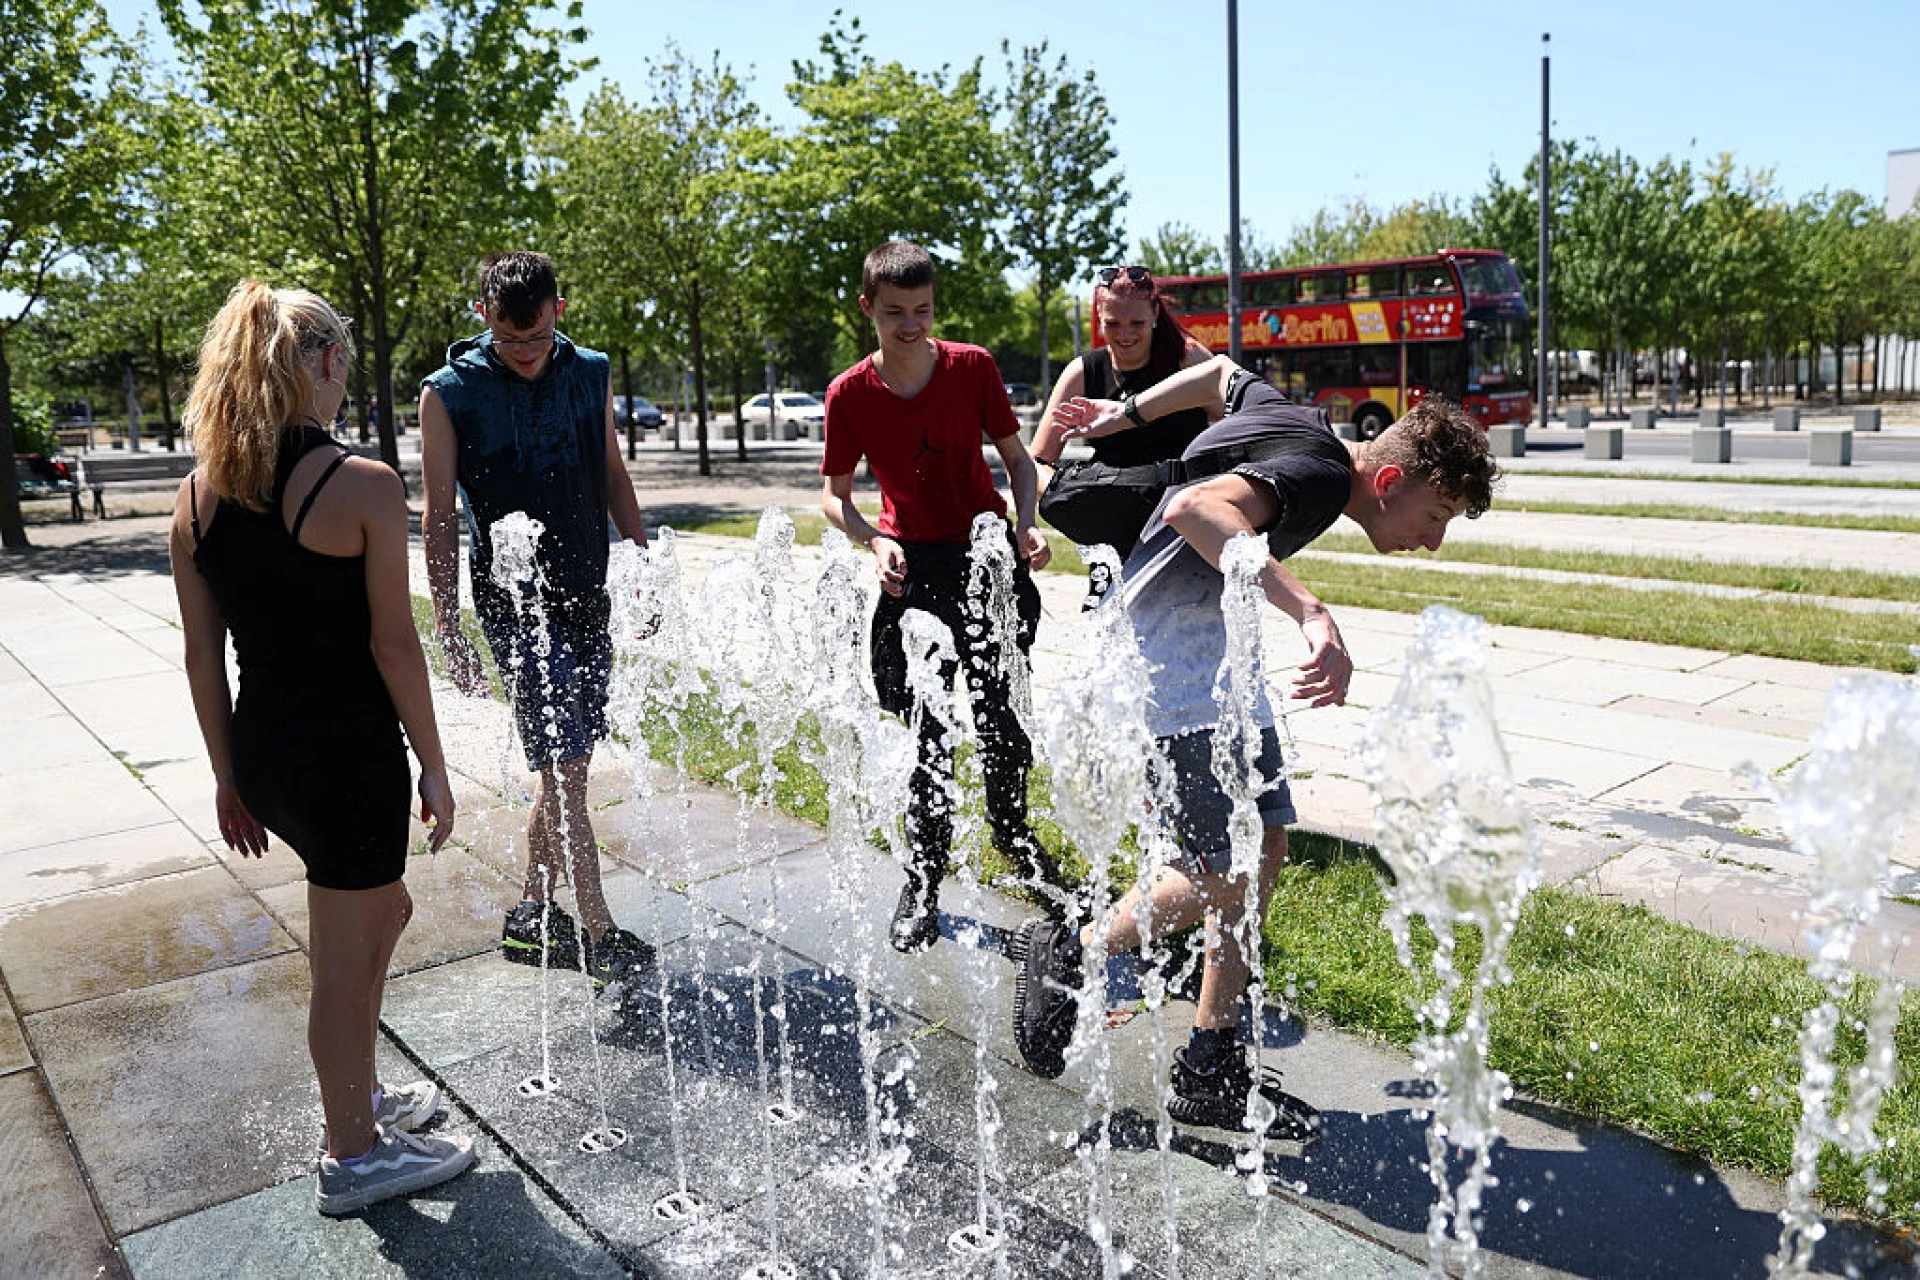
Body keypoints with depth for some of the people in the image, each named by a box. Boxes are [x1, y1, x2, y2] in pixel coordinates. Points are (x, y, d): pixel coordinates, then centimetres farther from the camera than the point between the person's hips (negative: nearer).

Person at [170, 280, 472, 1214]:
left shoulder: (197, 497, 3)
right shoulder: (363, 487, -16)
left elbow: (202, 654, 7)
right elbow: (393, 643, -14)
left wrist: (228, 775, 15)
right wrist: (432, 766, -5)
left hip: (263, 751, 7)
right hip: (350, 751, -7)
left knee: (382, 907, 27)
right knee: (343, 959, 9)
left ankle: (361, 1096, 42)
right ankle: (354, 1157, 28)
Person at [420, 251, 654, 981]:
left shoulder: (592, 374, 6)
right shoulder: (450, 394, -6)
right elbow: (439, 516, -4)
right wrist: (448, 628, -7)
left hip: (587, 599, 5)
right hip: (515, 606, -5)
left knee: (565, 765, 11)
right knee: (563, 768, -7)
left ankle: (533, 916, 25)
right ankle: (600, 935, 3)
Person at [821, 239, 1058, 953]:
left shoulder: (972, 368, -6)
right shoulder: (849, 395, -8)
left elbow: (1016, 457, 3)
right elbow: (835, 496, 1)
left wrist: (1026, 524, -13)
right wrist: (874, 542, -17)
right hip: (912, 567, -1)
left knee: (1000, 714, 7)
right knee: (928, 729, -1)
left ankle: (1012, 831, 36)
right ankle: (922, 884, 14)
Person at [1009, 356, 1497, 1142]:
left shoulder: (1304, 428, 8)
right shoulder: (1318, 473, -22)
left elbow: (1222, 374, 23)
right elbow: (1197, 509, -41)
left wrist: (1125, 414, 28)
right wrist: (1312, 613, -49)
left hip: (1218, 646, 11)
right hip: (1167, 657, -11)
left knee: (1263, 844, 7)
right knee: (1226, 870, -10)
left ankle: (1212, 1069, 16)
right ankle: (1065, 956, 11)